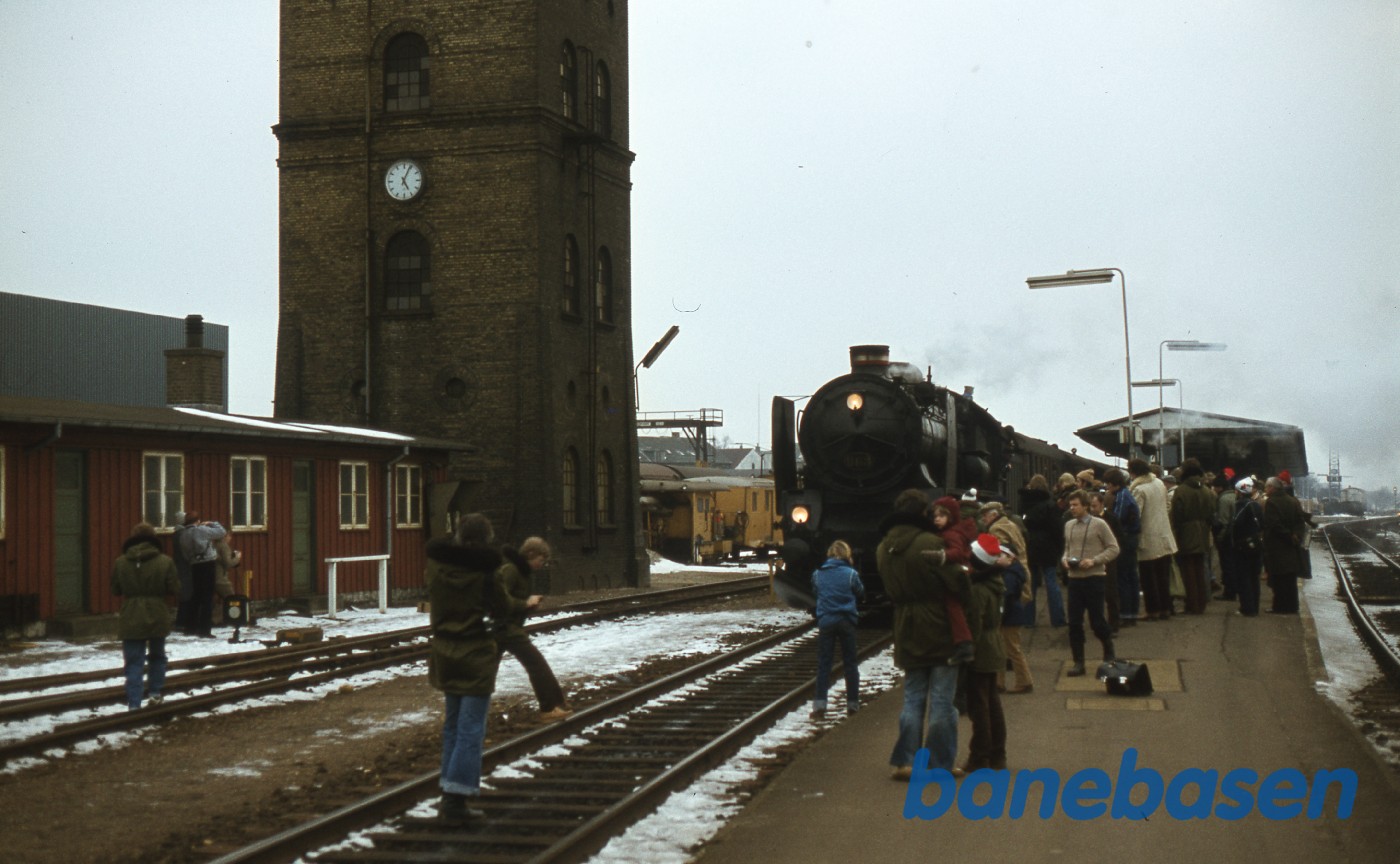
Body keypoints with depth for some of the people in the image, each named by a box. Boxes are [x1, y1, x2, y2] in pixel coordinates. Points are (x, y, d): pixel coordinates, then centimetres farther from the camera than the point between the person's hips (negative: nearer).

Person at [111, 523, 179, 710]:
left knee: (134, 662, 2)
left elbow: (115, 590, 2)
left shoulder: (120, 563, -5)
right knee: (157, 656, 23)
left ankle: (134, 704, -5)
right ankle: (155, 692, 26)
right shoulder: (164, 561, -9)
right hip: (158, 618, 0)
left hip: (131, 620, 0)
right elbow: (175, 588, -5)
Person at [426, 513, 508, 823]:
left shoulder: (436, 565, -1)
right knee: (471, 729, -2)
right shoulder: (484, 571, -15)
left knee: (452, 724, 18)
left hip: (444, 652, 6)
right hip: (475, 654, -6)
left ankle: (450, 793, 22)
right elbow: (501, 609, -6)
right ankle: (456, 800, -6)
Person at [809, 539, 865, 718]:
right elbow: (861, 594, 5)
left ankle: (819, 705, -4)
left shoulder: (817, 574, -2)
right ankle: (852, 703, 13)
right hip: (846, 621, -1)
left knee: (823, 663, 4)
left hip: (825, 621, 1)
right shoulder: (851, 574, -8)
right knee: (850, 663, 10)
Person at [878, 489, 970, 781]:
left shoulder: (883, 549, 5)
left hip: (907, 634, 5)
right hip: (939, 631, -5)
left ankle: (905, 761, 7)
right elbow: (956, 582, -15)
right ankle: (942, 764, 6)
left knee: (912, 699, 13)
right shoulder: (930, 543, -17)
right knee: (941, 700, 2)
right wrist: (968, 590, 3)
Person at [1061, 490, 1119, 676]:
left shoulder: (1099, 524, -6)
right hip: (1074, 577, 5)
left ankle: (1108, 649, 28)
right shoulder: (1069, 525, 9)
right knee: (1074, 623, 2)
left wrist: (1094, 561, -15)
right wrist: (1065, 559, 0)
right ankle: (1078, 662, 10)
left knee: (1097, 621, 1)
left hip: (1093, 578, -4)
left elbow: (1113, 549, -4)